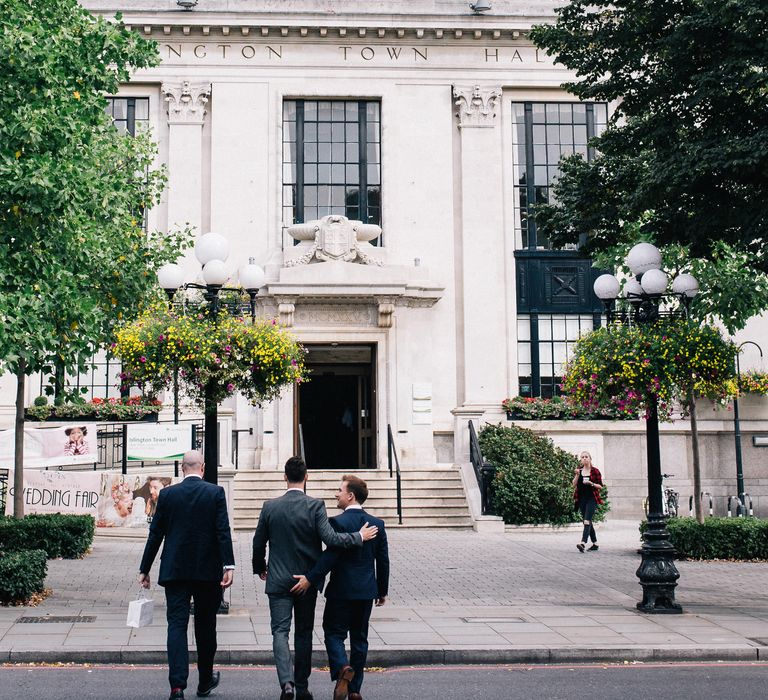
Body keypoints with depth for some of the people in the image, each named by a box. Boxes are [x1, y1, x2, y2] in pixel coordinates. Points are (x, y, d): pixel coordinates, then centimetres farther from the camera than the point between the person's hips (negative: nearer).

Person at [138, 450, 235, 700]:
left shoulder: (167, 494, 1)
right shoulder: (215, 493, -3)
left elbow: (155, 534, 3)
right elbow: (223, 532, -11)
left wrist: (144, 569, 10)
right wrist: (228, 565, -12)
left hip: (175, 571, 0)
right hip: (208, 571, 0)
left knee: (176, 625, -1)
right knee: (205, 626, 13)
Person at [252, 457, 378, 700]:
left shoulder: (270, 506, -3)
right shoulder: (315, 506, -10)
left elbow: (258, 543, 5)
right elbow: (330, 538, -20)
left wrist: (260, 569, 22)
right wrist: (359, 537, -6)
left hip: (278, 580, 0)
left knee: (280, 631, -1)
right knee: (304, 633, 12)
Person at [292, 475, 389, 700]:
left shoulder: (338, 522, -13)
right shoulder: (377, 524, 5)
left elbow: (330, 556, -20)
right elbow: (383, 560, 8)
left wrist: (310, 578, -15)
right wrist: (382, 590, 16)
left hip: (342, 590, -5)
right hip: (367, 591, 5)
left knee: (334, 633, 5)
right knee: (359, 638, 12)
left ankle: (342, 668, -21)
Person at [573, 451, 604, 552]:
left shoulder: (595, 471, -2)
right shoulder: (579, 470, 10)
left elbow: (600, 486, -1)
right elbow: (574, 484, 4)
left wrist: (591, 484, -17)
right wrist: (577, 475, -10)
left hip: (592, 498, -5)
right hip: (582, 499, 5)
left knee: (587, 521, -17)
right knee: (587, 522, 10)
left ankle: (583, 543, -29)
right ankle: (595, 544, 21)